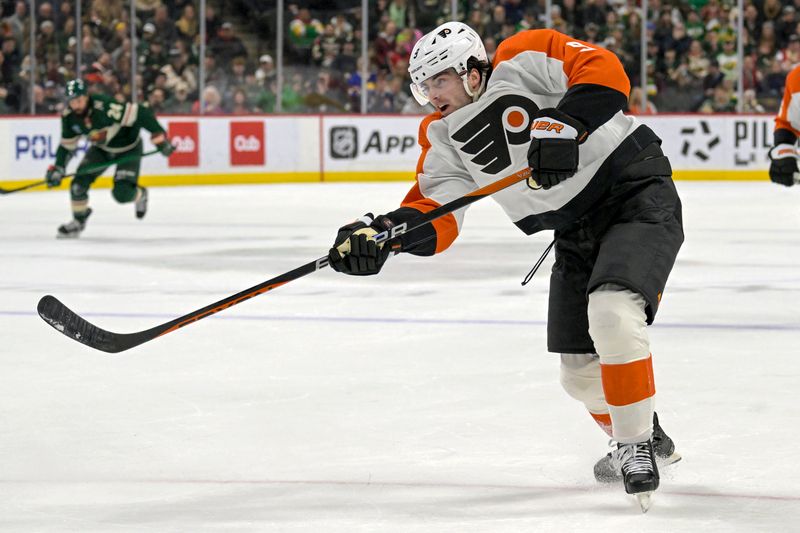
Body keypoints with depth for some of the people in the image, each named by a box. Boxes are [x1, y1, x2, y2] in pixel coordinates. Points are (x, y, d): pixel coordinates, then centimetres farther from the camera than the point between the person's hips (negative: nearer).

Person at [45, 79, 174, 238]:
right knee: (79, 182, -10)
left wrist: (160, 138, -34)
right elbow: (67, 145, 0)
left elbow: (141, 114, -35)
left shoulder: (105, 107, -37)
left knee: (122, 194, -16)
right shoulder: (69, 117, -15)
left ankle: (140, 195, 21)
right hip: (101, 148, 5)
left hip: (128, 148, -5)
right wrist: (57, 169, -10)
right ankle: (78, 221, 15)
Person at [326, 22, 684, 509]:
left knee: (612, 312, -29)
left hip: (638, 193, -8)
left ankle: (636, 446, -15)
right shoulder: (444, 137, 6)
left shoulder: (523, 60, -12)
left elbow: (605, 72, -22)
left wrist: (564, 126, -34)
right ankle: (646, 435, 35)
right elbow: (435, 218, -4)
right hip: (576, 233, 8)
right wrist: (381, 232, -22)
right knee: (580, 369, 8)